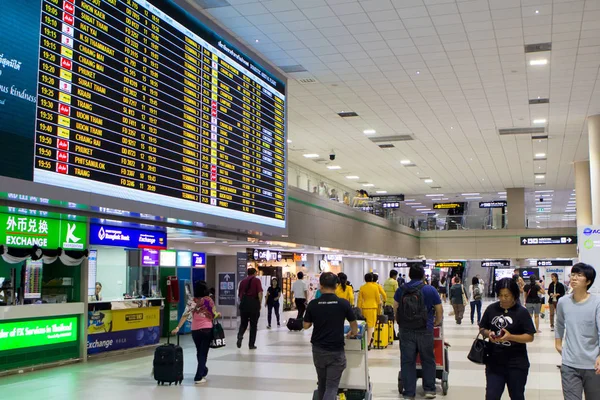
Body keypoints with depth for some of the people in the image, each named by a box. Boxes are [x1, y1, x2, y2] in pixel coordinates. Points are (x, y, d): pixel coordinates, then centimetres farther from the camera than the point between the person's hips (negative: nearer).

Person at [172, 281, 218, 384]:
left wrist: (177, 328, -10)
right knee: (203, 353, 2)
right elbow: (214, 315, -1)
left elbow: (185, 315, -10)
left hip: (195, 330, 2)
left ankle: (203, 371, 38)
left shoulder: (192, 301, -3)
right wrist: (217, 314, 22)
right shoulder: (209, 300, -5)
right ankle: (198, 377, -3)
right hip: (207, 329, -2)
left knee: (199, 352, 19)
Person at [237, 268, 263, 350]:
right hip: (254, 303, -3)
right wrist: (260, 304, -1)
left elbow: (239, 294, 17)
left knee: (243, 323, 15)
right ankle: (251, 344, 9)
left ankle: (240, 335, -13)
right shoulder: (256, 280, 1)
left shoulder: (243, 281, 14)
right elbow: (260, 293, -11)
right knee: (253, 325, 7)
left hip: (244, 303, 3)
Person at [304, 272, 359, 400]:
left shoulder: (313, 304, -6)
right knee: (332, 386, -3)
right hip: (336, 351, -3)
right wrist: (353, 333, 28)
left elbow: (306, 326, 3)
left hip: (318, 350, 3)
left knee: (322, 383, 20)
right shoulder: (343, 303, -9)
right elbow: (354, 324, 6)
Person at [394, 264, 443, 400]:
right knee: (428, 361, 13)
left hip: (405, 331, 1)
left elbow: (395, 310, 9)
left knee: (407, 362, 7)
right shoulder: (430, 290, -2)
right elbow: (439, 311, 4)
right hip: (425, 331, -1)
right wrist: (436, 323, 21)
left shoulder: (401, 290, 4)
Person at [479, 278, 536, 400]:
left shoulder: (521, 312, -8)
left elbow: (530, 337, -10)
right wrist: (488, 333, -12)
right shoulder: (491, 309, 1)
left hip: (516, 364, -2)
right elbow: (481, 328, 11)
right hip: (494, 362, 2)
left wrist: (510, 337, -24)